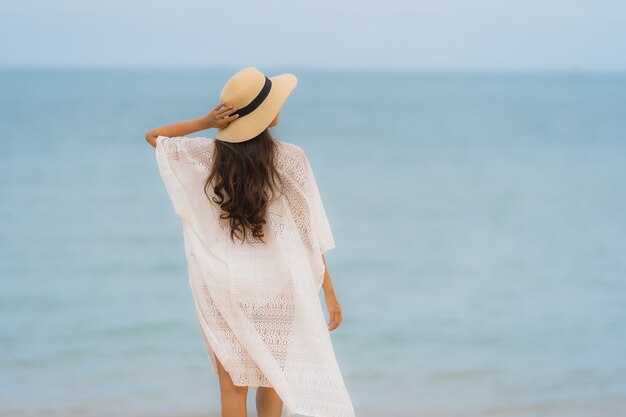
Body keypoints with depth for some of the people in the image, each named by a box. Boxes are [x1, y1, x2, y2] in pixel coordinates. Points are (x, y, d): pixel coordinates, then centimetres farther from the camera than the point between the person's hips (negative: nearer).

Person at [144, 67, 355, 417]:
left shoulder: (207, 155, -5)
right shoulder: (290, 159, -9)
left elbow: (153, 136, 10)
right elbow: (311, 232, -7)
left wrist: (205, 122, -4)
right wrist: (329, 292, 1)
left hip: (221, 284, 1)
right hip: (275, 282, -1)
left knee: (233, 384, 8)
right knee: (272, 378, 17)